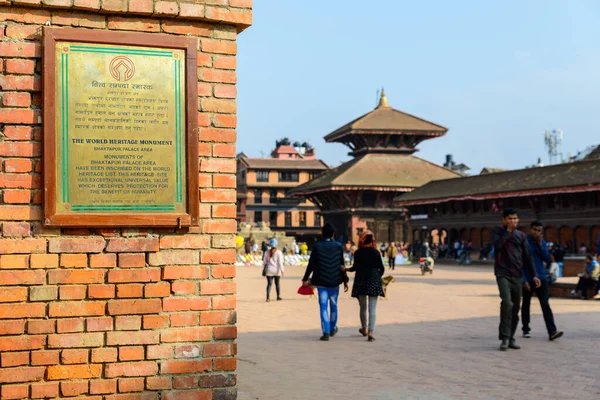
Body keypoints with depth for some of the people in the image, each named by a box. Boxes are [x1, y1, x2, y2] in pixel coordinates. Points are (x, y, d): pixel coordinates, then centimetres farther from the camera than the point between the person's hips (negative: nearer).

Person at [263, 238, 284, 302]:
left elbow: (265, 261, 7)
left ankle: (268, 297, -12)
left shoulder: (267, 252, 4)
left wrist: (264, 269, 18)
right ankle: (278, 296, 24)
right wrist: (282, 270, -8)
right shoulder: (278, 252, -5)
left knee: (269, 284, -1)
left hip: (269, 270, 1)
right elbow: (280, 262, -9)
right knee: (277, 283, 14)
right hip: (277, 270, -1)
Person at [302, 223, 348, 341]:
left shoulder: (317, 246, -6)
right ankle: (333, 329, 31)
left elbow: (311, 264, -6)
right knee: (333, 305, 17)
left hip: (321, 281, -2)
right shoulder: (338, 246, -2)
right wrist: (345, 281, 9)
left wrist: (305, 279, 3)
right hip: (335, 281, 2)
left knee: (323, 306, 1)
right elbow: (342, 265, 0)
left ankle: (326, 332, -5)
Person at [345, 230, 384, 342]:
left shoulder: (358, 253, -1)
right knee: (372, 308, -3)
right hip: (374, 282, -1)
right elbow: (382, 268, 1)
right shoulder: (376, 252, 1)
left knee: (363, 307, 16)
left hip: (361, 281, 1)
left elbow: (355, 267, -7)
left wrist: (347, 269, 11)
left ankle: (364, 329, 32)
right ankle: (370, 332, -14)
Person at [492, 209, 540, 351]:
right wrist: (508, 230, -10)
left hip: (517, 275, 4)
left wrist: (534, 275, 2)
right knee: (507, 303, -21)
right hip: (503, 274, -4)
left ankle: (511, 338, 16)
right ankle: (505, 338, -14)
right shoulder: (497, 232, 5)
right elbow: (497, 245, -17)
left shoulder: (521, 235, 11)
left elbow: (527, 257, 10)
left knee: (516, 308, 5)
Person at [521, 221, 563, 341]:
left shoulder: (542, 242, 7)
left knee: (545, 304, -5)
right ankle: (526, 330, 23)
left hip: (541, 278, 3)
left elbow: (547, 259, -1)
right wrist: (524, 280, -15)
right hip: (528, 280, -3)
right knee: (526, 304, 10)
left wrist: (540, 245, -12)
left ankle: (552, 331, -11)